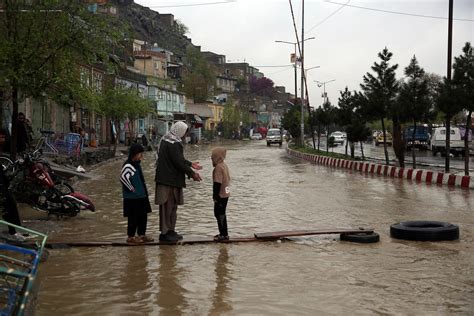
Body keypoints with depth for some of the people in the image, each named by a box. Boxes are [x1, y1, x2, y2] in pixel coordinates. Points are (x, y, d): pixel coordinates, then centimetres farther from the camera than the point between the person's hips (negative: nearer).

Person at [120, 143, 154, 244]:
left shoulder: (137, 164, 12)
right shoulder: (128, 166, -17)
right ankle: (131, 237, 9)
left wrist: (144, 192, 14)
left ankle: (141, 235, 24)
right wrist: (131, 188, -20)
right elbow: (123, 177, -29)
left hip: (141, 196, 9)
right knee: (133, 217, -1)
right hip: (132, 198, -9)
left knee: (143, 216, 14)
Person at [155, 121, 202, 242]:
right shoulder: (173, 144, -19)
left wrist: (190, 164, 28)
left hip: (167, 179, 10)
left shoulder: (166, 140, 14)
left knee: (172, 205, 16)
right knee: (168, 206, -3)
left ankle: (170, 230, 24)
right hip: (169, 180, -10)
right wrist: (192, 173, -12)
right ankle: (165, 232, 3)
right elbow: (179, 162, -21)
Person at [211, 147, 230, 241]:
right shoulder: (224, 165, 11)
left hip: (220, 195, -10)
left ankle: (224, 234, 0)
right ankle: (224, 233, 23)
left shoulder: (218, 167, -19)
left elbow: (217, 183, -22)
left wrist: (215, 196, -18)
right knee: (221, 214, 17)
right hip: (226, 194, 10)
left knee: (219, 214, -3)